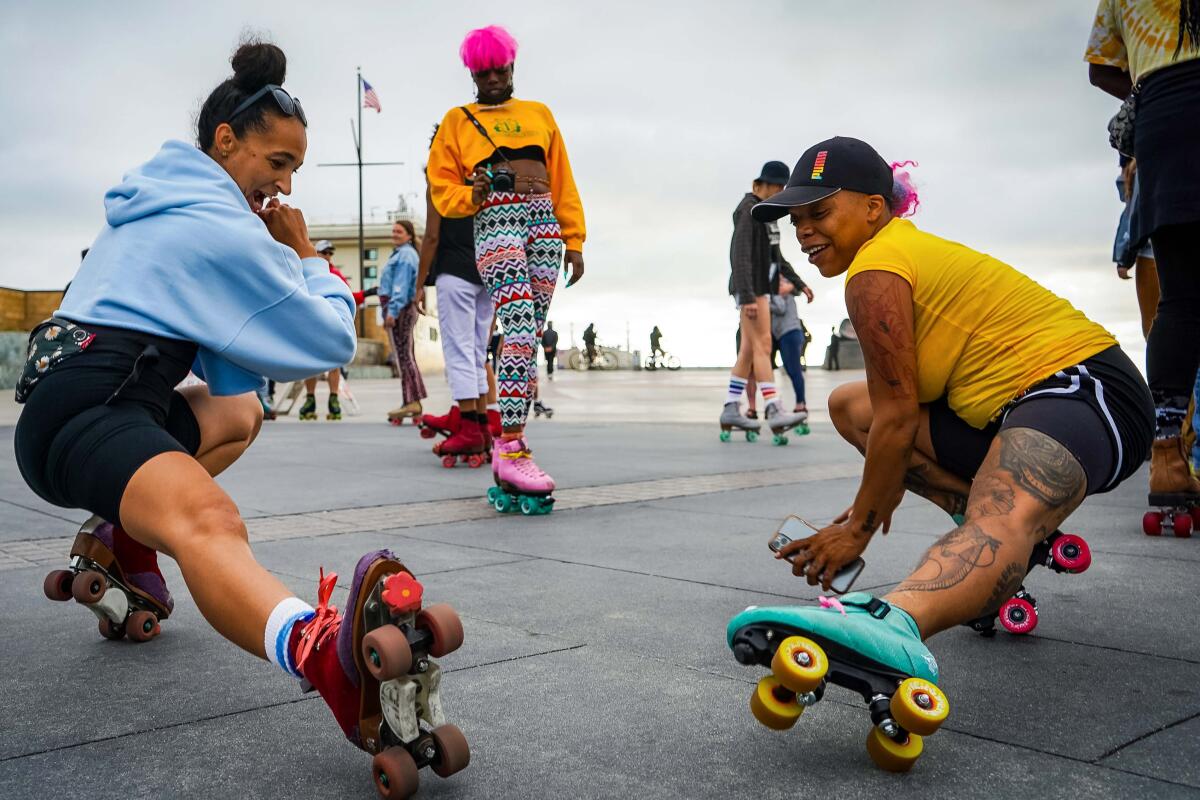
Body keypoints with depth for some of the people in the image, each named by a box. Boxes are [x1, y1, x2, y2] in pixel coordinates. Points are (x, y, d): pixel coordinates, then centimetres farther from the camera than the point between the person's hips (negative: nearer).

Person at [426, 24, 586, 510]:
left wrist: (573, 240, 10)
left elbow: (563, 182, 17)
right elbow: (441, 191, 10)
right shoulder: (457, 121, 14)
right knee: (520, 329, -22)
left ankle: (511, 442, 7)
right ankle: (511, 451, -23)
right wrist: (473, 193, -10)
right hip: (494, 226, -4)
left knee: (531, 336, 1)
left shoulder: (539, 114, 21)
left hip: (544, 223, 4)